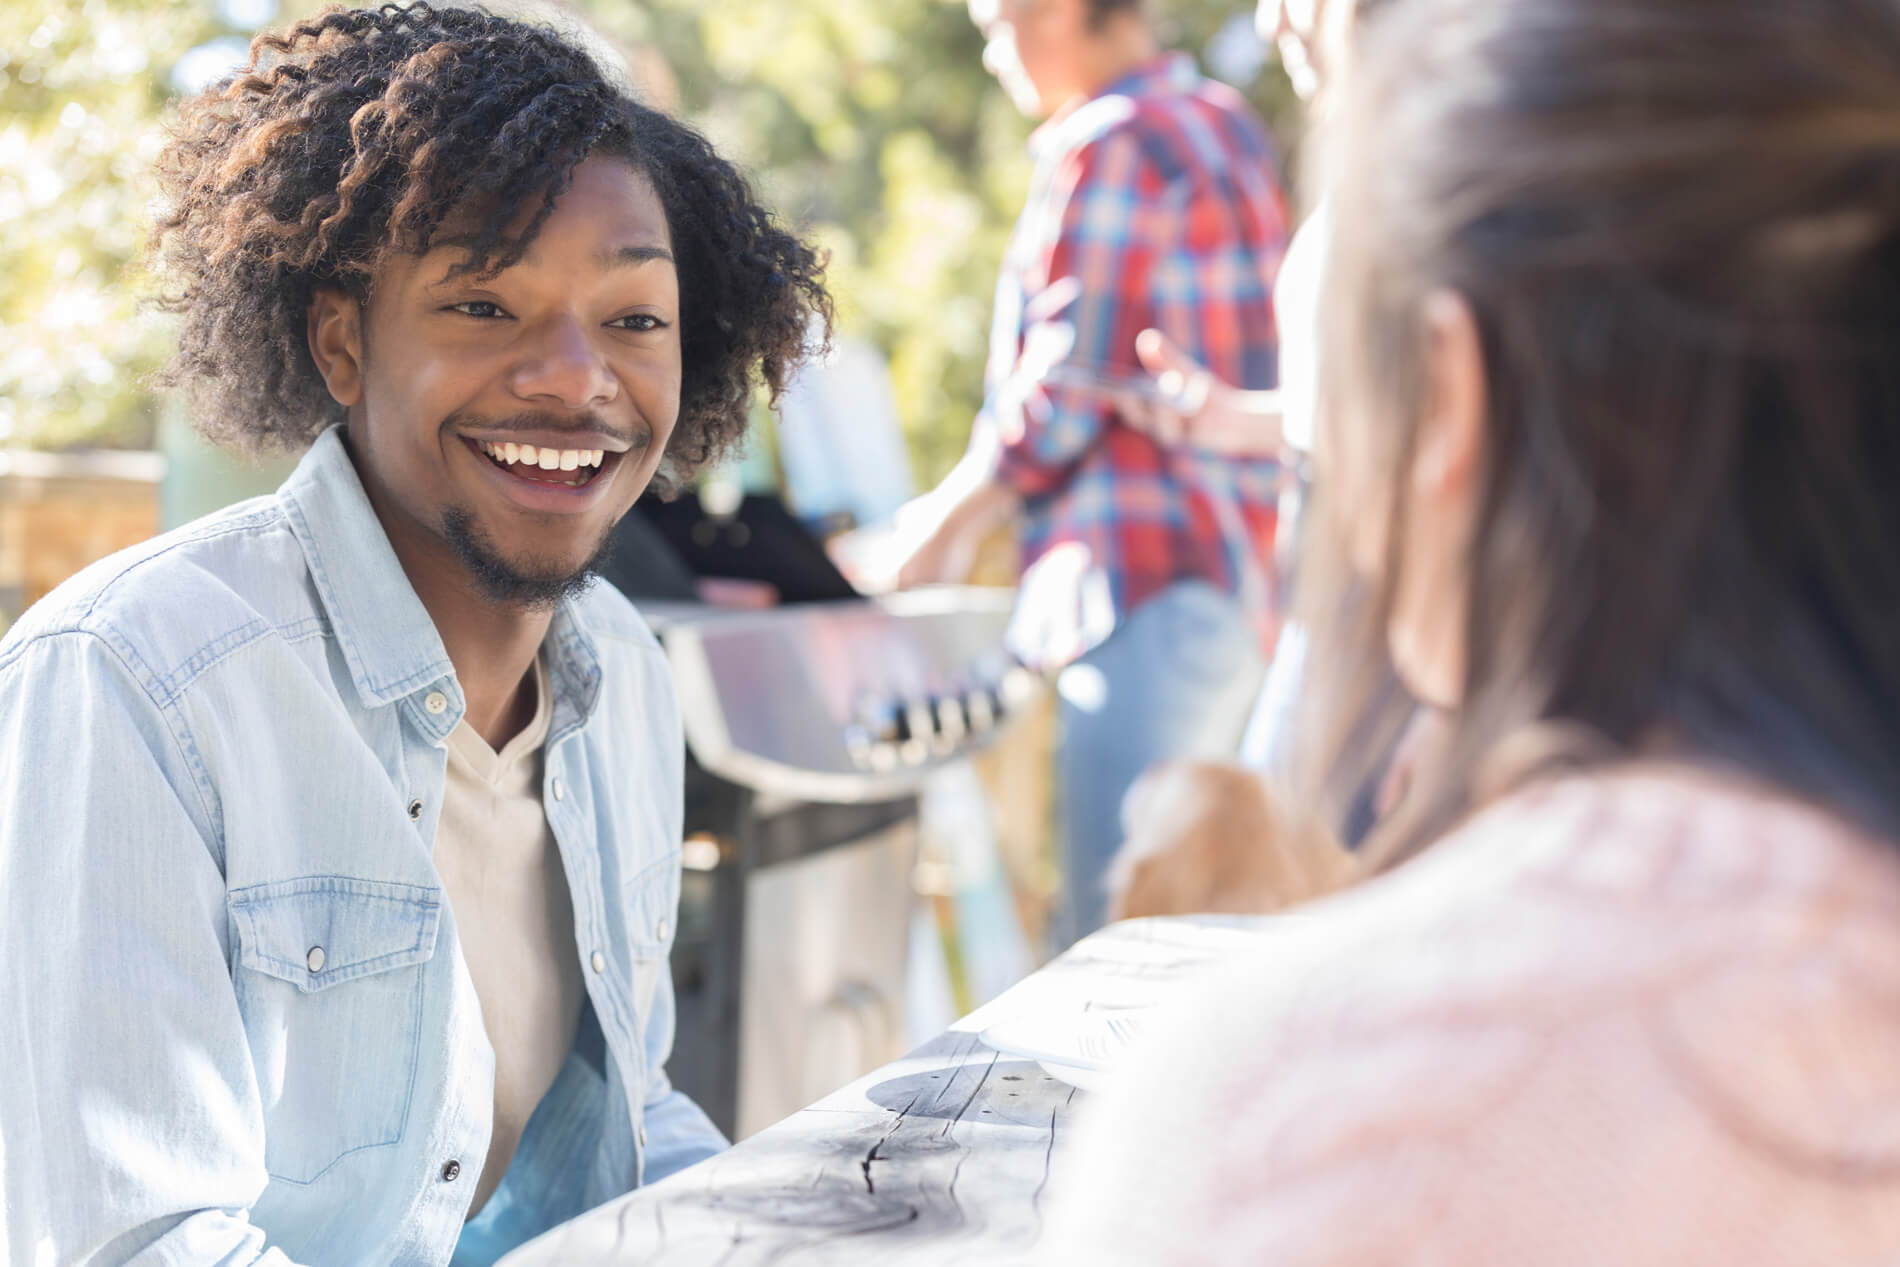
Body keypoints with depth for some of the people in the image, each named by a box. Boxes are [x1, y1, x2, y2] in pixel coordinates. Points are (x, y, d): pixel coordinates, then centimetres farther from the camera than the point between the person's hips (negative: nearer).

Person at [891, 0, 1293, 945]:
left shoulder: (1106, 145, -10)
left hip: (1143, 586, -10)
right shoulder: (1229, 126, 18)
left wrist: (947, 524, 0)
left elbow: (1063, 395, -13)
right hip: (1238, 582, 10)